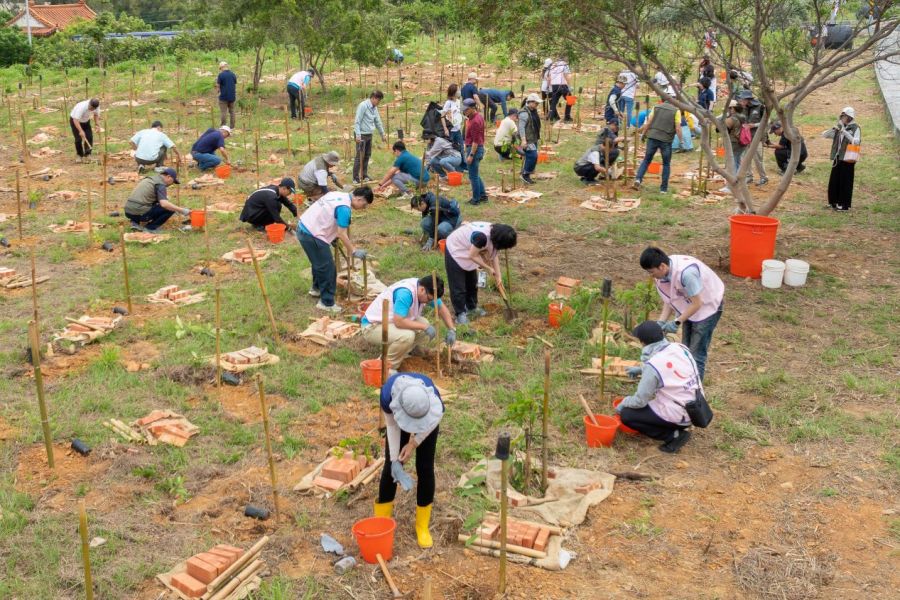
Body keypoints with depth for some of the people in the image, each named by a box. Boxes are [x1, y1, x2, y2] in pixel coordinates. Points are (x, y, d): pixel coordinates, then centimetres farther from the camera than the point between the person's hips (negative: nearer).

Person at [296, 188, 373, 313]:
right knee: (328, 268, -1)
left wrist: (332, 236, 19)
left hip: (304, 228, 10)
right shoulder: (344, 208, -19)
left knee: (319, 262, 28)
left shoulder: (339, 195, 10)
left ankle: (316, 288, 47)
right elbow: (342, 234, -18)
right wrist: (354, 251, -11)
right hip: (312, 235, -10)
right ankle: (327, 303, 8)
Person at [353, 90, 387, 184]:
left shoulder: (374, 108, 10)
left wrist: (382, 135, 24)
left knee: (367, 156, 13)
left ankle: (364, 176, 22)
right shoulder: (363, 106, -14)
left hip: (369, 135, 8)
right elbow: (357, 121, -18)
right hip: (362, 135, -8)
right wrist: (358, 135, -24)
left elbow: (378, 122, 20)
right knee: (360, 156, -7)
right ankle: (356, 178, -4)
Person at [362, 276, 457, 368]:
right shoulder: (405, 292, -32)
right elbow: (399, 322, -37)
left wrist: (451, 329, 0)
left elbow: (442, 308, 11)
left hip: (392, 322, 9)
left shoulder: (425, 290, -4)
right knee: (407, 336, -34)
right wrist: (425, 327, -26)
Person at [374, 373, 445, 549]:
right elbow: (392, 425, -23)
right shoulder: (388, 394, -42)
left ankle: (422, 526, 9)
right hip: (399, 420, 1)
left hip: (428, 424, 0)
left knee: (425, 468, -4)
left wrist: (414, 443, -21)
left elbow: (438, 415, -19)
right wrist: (395, 459, -22)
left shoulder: (432, 395, -43)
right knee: (390, 467, 0)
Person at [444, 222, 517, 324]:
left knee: (472, 283, 17)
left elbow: (495, 255, -3)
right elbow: (473, 256, -30)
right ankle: (460, 314, 7)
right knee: (458, 286, -3)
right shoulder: (482, 236, -39)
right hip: (455, 250, -9)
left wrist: (498, 276, -4)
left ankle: (472, 308, 31)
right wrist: (489, 268, -19)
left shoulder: (496, 234, -13)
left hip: (467, 249, 9)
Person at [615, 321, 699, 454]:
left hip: (679, 415, -8)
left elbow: (640, 401, -13)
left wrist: (624, 403, 7)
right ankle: (677, 429, 15)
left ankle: (673, 435, -2)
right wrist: (642, 369, 25)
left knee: (627, 415, 1)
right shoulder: (680, 347, -2)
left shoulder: (653, 365, -22)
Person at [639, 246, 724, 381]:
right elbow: (669, 299, -2)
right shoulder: (663, 272, -12)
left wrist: (677, 322, -25)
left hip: (708, 306, -8)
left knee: (696, 354, -8)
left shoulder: (685, 273, -37)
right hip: (690, 307, 8)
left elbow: (697, 304, -28)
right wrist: (661, 322, -13)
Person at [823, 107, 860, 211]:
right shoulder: (839, 129, 10)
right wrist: (834, 129, -9)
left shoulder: (855, 128, -6)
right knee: (834, 181, 10)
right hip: (837, 159, 6)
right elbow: (824, 134, 8)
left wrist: (844, 131, -25)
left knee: (845, 182, -1)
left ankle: (844, 204, 7)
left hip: (847, 160, -6)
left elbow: (856, 141, -21)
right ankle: (834, 202, 24)